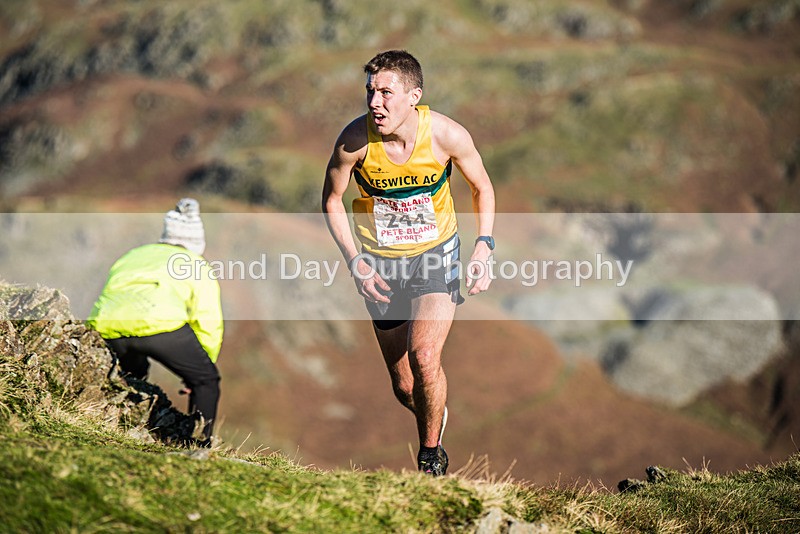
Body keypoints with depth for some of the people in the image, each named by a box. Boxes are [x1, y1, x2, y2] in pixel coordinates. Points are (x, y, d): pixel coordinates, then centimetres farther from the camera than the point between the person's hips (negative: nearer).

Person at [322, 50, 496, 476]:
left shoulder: (446, 135, -21)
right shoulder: (355, 139, -20)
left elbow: (482, 187, 0)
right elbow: (331, 200, -2)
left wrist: (483, 246, -11)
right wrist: (355, 261, -10)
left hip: (436, 254, -1)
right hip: (380, 263, 2)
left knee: (424, 357, -23)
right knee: (403, 387, 6)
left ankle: (431, 457, 0)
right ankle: (437, 418, 41)